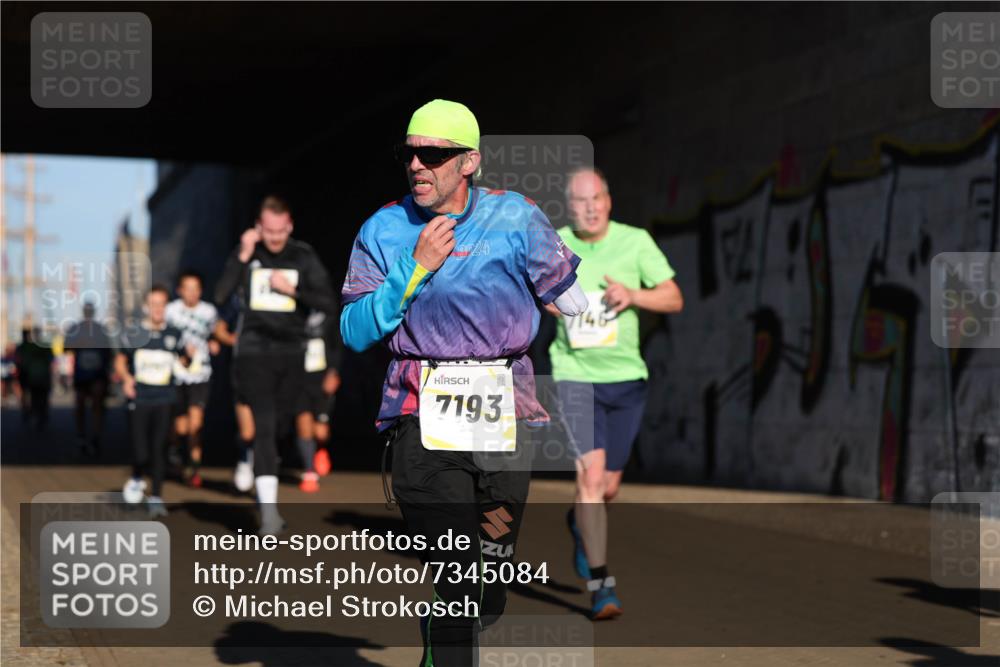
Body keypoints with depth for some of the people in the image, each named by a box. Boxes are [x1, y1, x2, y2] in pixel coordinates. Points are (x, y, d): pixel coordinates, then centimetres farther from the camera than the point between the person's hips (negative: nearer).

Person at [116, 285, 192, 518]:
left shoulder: (175, 335, 6)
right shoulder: (133, 334, 1)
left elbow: (183, 362, 17)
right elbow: (120, 361, 11)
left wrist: (189, 355, -6)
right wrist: (126, 377, -8)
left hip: (164, 401, 1)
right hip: (139, 400, -1)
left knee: (159, 449, -2)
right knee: (141, 453, -5)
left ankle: (156, 497, 7)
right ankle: (136, 480, 27)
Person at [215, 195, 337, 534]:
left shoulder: (304, 257, 1)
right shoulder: (247, 253, 0)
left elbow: (329, 304, -3)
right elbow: (219, 295, -10)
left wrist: (292, 290, -14)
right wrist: (242, 257, -15)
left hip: (291, 353, 2)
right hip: (254, 351, -2)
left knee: (276, 428, 13)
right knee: (265, 425, -15)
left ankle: (264, 496, 34)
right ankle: (269, 509, -21)